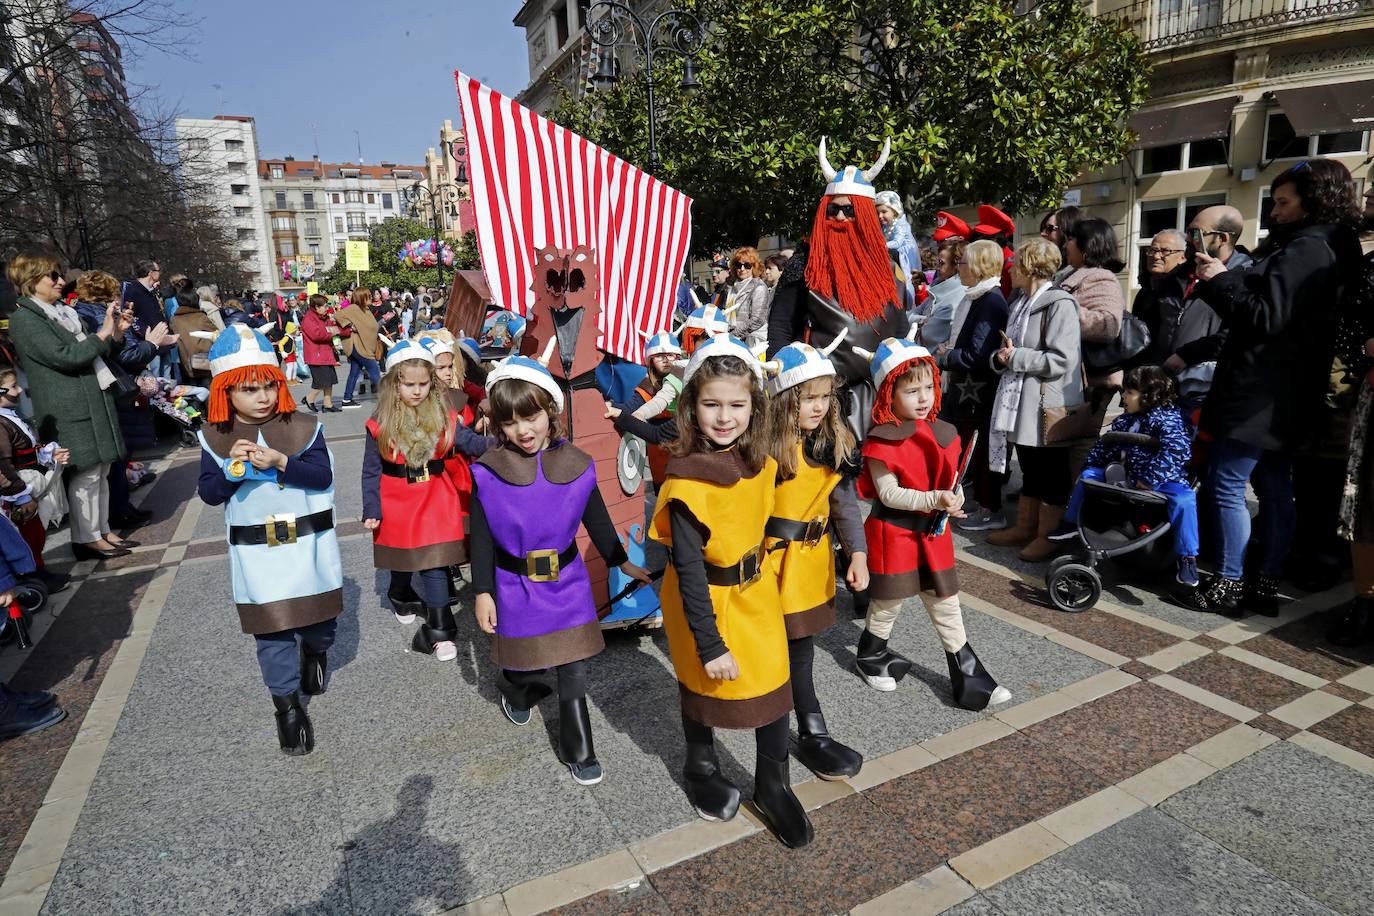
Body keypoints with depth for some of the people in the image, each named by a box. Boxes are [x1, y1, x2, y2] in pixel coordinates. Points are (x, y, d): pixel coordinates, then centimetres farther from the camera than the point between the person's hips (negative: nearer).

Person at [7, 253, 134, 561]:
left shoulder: (64, 312, 15)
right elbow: (65, 357, -18)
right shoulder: (24, 319, -7)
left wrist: (117, 333, 5)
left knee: (101, 471, 11)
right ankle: (87, 539, 6)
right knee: (85, 475, -4)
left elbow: (95, 354, 21)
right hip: (70, 409, -8)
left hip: (95, 399, 8)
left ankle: (102, 531, 20)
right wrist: (103, 332, -14)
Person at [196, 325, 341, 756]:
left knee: (319, 617, 14)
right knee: (272, 630, 6)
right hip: (256, 553, 1)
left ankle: (316, 650, 49)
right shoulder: (215, 438, -2)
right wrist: (232, 467, -19)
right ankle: (288, 705, 20)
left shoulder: (304, 428, -6)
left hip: (309, 544, 0)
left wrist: (280, 461, -26)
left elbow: (323, 476, -13)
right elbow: (209, 494, -1)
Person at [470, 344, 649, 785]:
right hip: (515, 586, -1)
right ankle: (517, 688, 50)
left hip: (567, 582, 1)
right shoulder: (488, 471, -11)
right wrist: (483, 592, -5)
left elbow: (597, 520, 7)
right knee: (525, 660, 13)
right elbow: (481, 537, -4)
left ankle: (578, 750, 23)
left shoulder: (576, 464, -7)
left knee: (574, 669, 6)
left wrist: (622, 561, 14)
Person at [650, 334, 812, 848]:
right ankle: (701, 770, 43)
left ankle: (772, 784, 31)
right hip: (703, 599, -5)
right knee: (702, 684, 16)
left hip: (756, 589, 5)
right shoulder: (687, 481, -26)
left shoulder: (760, 460, -7)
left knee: (773, 684, 8)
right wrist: (710, 643, -20)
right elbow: (689, 571, -22)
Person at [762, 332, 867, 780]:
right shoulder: (766, 445, -19)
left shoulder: (834, 443, 0)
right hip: (775, 556, -5)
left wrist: (857, 552, -6)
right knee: (797, 644, 5)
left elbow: (846, 502, 2)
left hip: (814, 557, 6)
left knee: (799, 638, 19)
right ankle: (812, 733, 23)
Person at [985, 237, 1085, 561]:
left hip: (1048, 406, -9)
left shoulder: (1059, 304, -14)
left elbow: (1061, 361, -22)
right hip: (1020, 401, 9)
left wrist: (1015, 357, -15)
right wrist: (1001, 357, 0)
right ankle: (1024, 527, 29)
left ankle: (1048, 536, 15)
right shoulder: (1021, 302, 14)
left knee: (1050, 474, 4)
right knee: (1029, 471, 18)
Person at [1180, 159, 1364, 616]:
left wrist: (1221, 279, -10)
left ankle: (1228, 586, 0)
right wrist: (1219, 281, 9)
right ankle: (1265, 586, 20)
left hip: (1260, 397, -10)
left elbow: (1265, 317, -20)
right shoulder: (1322, 249, 18)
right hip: (1283, 399, 10)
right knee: (1274, 489, 12)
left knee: (1227, 485, -5)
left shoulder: (1305, 250, -14)